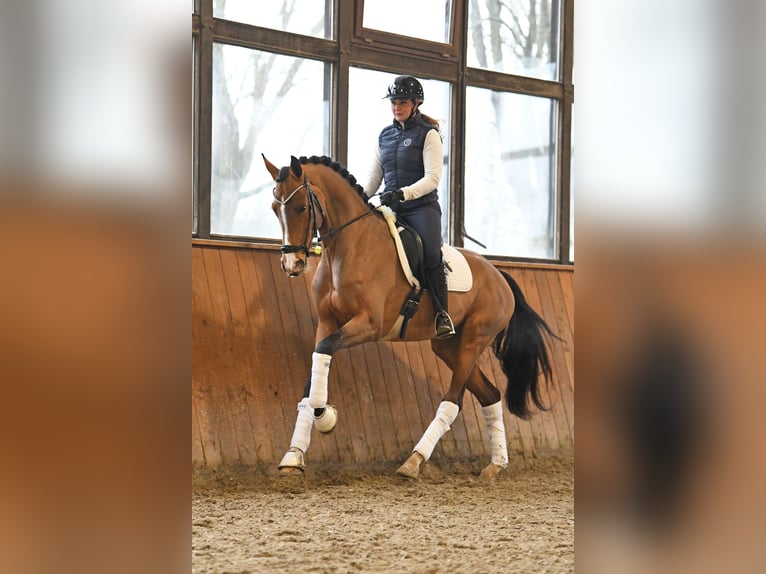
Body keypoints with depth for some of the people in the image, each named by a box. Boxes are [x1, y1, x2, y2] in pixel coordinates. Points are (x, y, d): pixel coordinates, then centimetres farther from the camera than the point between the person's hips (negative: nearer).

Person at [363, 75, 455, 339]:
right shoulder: (385, 136, 14)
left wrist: (403, 193, -26)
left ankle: (442, 314, -19)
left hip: (422, 207, -6)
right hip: (392, 209, 6)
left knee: (431, 254, -27)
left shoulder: (428, 135, -2)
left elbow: (433, 178, -12)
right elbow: (374, 177, 17)